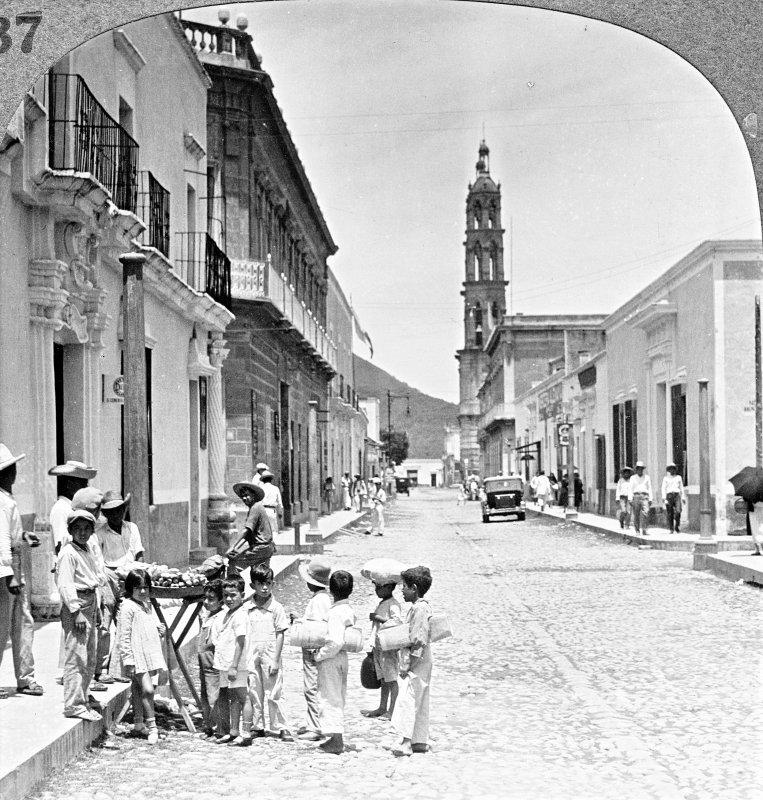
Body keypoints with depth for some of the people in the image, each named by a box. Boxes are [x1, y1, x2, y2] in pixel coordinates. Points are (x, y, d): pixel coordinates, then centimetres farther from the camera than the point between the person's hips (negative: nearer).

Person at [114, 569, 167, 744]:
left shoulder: (148, 605, 14)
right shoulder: (128, 607, -13)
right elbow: (123, 637, -15)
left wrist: (161, 630, 4)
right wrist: (128, 660, -18)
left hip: (149, 655, 8)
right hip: (136, 657, -8)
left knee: (139, 689, 15)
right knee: (147, 689, -14)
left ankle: (138, 725, 22)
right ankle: (152, 726, -9)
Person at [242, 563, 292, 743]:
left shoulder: (276, 608, -5)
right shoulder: (246, 608, 4)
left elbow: (280, 634, -5)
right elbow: (243, 635, 8)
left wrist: (275, 660, -10)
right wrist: (243, 658, 3)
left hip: (270, 657, -3)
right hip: (251, 657, 3)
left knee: (274, 694, 1)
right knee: (254, 693, 10)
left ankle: (281, 728, 8)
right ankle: (257, 727, 21)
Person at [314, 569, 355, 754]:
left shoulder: (335, 613, -21)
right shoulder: (349, 611, 6)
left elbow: (336, 642, -30)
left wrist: (320, 655, -16)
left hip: (331, 660, -9)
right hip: (342, 658, 9)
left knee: (330, 699, -1)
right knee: (339, 699, 17)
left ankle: (336, 741, 1)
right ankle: (337, 738, 25)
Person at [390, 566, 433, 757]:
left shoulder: (420, 609, -17)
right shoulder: (418, 607, 15)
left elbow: (419, 642, -21)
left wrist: (408, 666, -20)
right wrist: (406, 664, 17)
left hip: (416, 664, -11)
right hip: (419, 666, 11)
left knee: (407, 700, -13)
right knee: (420, 704, 13)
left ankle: (406, 742, -16)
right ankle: (420, 741, 18)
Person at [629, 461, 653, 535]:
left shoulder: (647, 477, 14)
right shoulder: (633, 478, 12)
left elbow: (649, 488, 12)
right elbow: (631, 489, 7)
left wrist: (650, 499, 4)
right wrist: (630, 499, -2)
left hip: (644, 496, 0)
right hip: (636, 496, 0)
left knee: (646, 512, -17)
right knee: (636, 514, 0)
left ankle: (644, 530, -19)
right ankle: (637, 530, 10)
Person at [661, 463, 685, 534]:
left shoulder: (678, 477, 15)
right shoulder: (666, 478, 10)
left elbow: (681, 488, 19)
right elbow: (664, 488, 2)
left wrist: (682, 498, 14)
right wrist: (664, 498, -12)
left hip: (677, 495, 0)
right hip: (669, 495, 0)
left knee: (678, 511, -18)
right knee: (670, 514, -2)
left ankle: (677, 527, -6)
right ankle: (671, 529, 5)